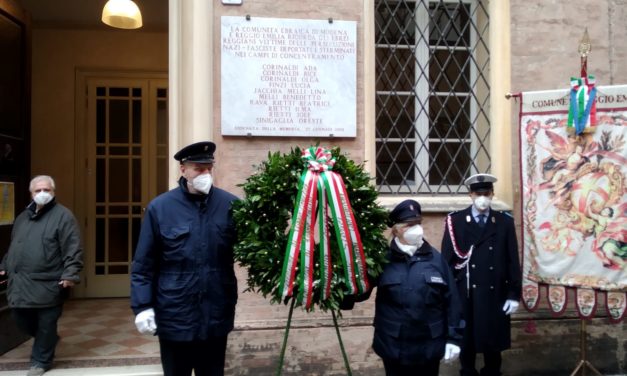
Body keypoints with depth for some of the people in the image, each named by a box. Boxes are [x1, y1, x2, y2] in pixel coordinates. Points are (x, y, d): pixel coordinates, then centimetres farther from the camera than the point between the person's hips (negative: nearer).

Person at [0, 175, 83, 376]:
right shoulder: (23, 216, 17)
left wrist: (70, 274, -20)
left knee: (46, 324, 3)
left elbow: (73, 249, -13)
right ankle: (48, 339, 38)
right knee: (21, 318, 13)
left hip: (47, 283, -6)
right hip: (20, 282, 7)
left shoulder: (63, 215, -6)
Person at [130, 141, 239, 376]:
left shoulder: (230, 205, -2)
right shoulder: (159, 207, -5)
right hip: (174, 317, -1)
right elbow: (143, 264, -2)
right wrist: (143, 306, -8)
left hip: (216, 315, 1)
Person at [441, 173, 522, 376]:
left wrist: (514, 295, -1)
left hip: (495, 295, 1)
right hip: (465, 295, -1)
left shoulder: (505, 222, 4)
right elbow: (447, 260, -2)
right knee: (466, 341, 10)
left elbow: (513, 261, 3)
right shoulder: (455, 221, -1)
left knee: (493, 342, 13)